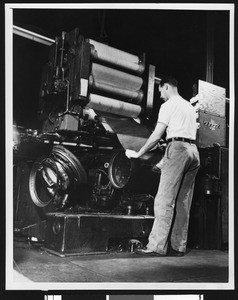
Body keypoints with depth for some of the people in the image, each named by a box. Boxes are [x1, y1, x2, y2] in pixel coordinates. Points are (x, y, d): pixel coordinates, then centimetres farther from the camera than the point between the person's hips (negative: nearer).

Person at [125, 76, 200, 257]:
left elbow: (157, 135, -5)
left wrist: (138, 154, 3)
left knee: (164, 200, -9)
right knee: (184, 202, 7)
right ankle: (178, 247, 9)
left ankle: (157, 246, -10)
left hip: (177, 148, -8)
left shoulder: (169, 105, 2)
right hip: (194, 151, 8)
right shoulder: (190, 107, 26)